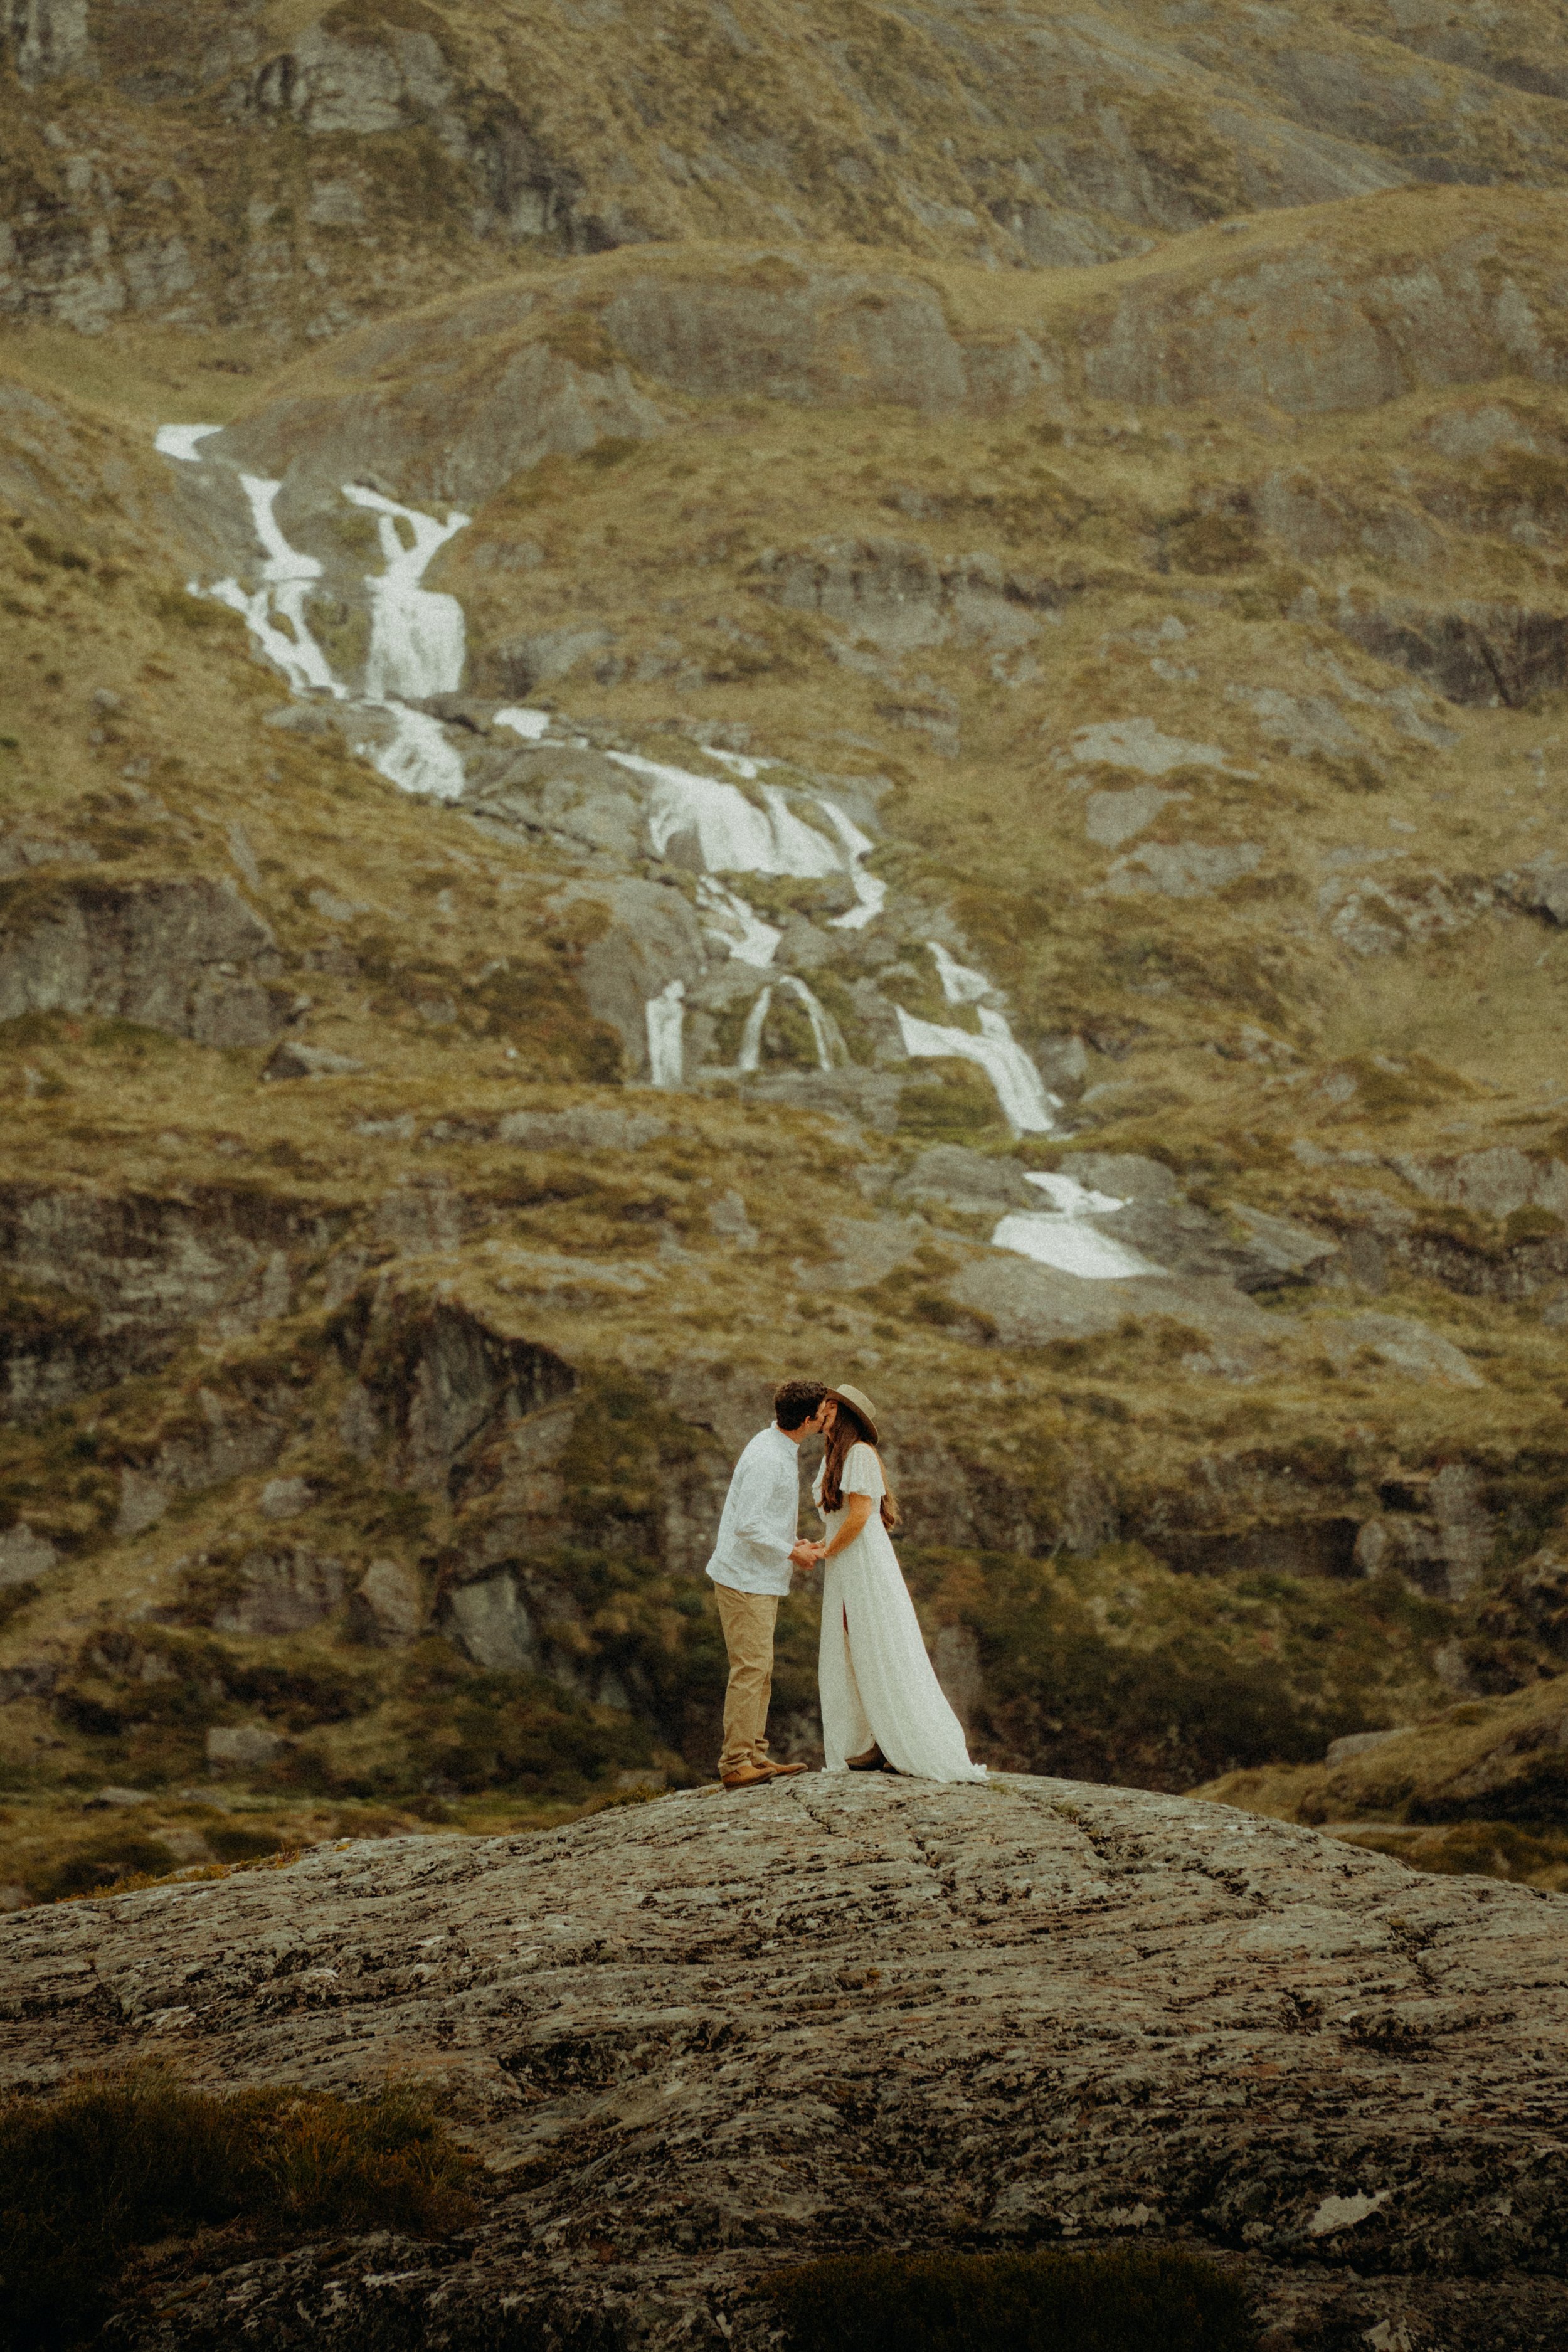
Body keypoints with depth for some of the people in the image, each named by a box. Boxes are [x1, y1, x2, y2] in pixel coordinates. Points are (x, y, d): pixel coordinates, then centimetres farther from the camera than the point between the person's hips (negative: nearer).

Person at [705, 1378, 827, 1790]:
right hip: (745, 1578, -10)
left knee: (760, 1671, 13)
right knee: (750, 1667, -10)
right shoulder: (767, 1458, -21)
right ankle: (735, 1763, -8)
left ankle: (755, 1756, 18)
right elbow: (748, 1525, -25)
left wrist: (793, 1542, 13)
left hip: (760, 1578, 10)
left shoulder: (781, 1451, 11)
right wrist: (792, 1552, -14)